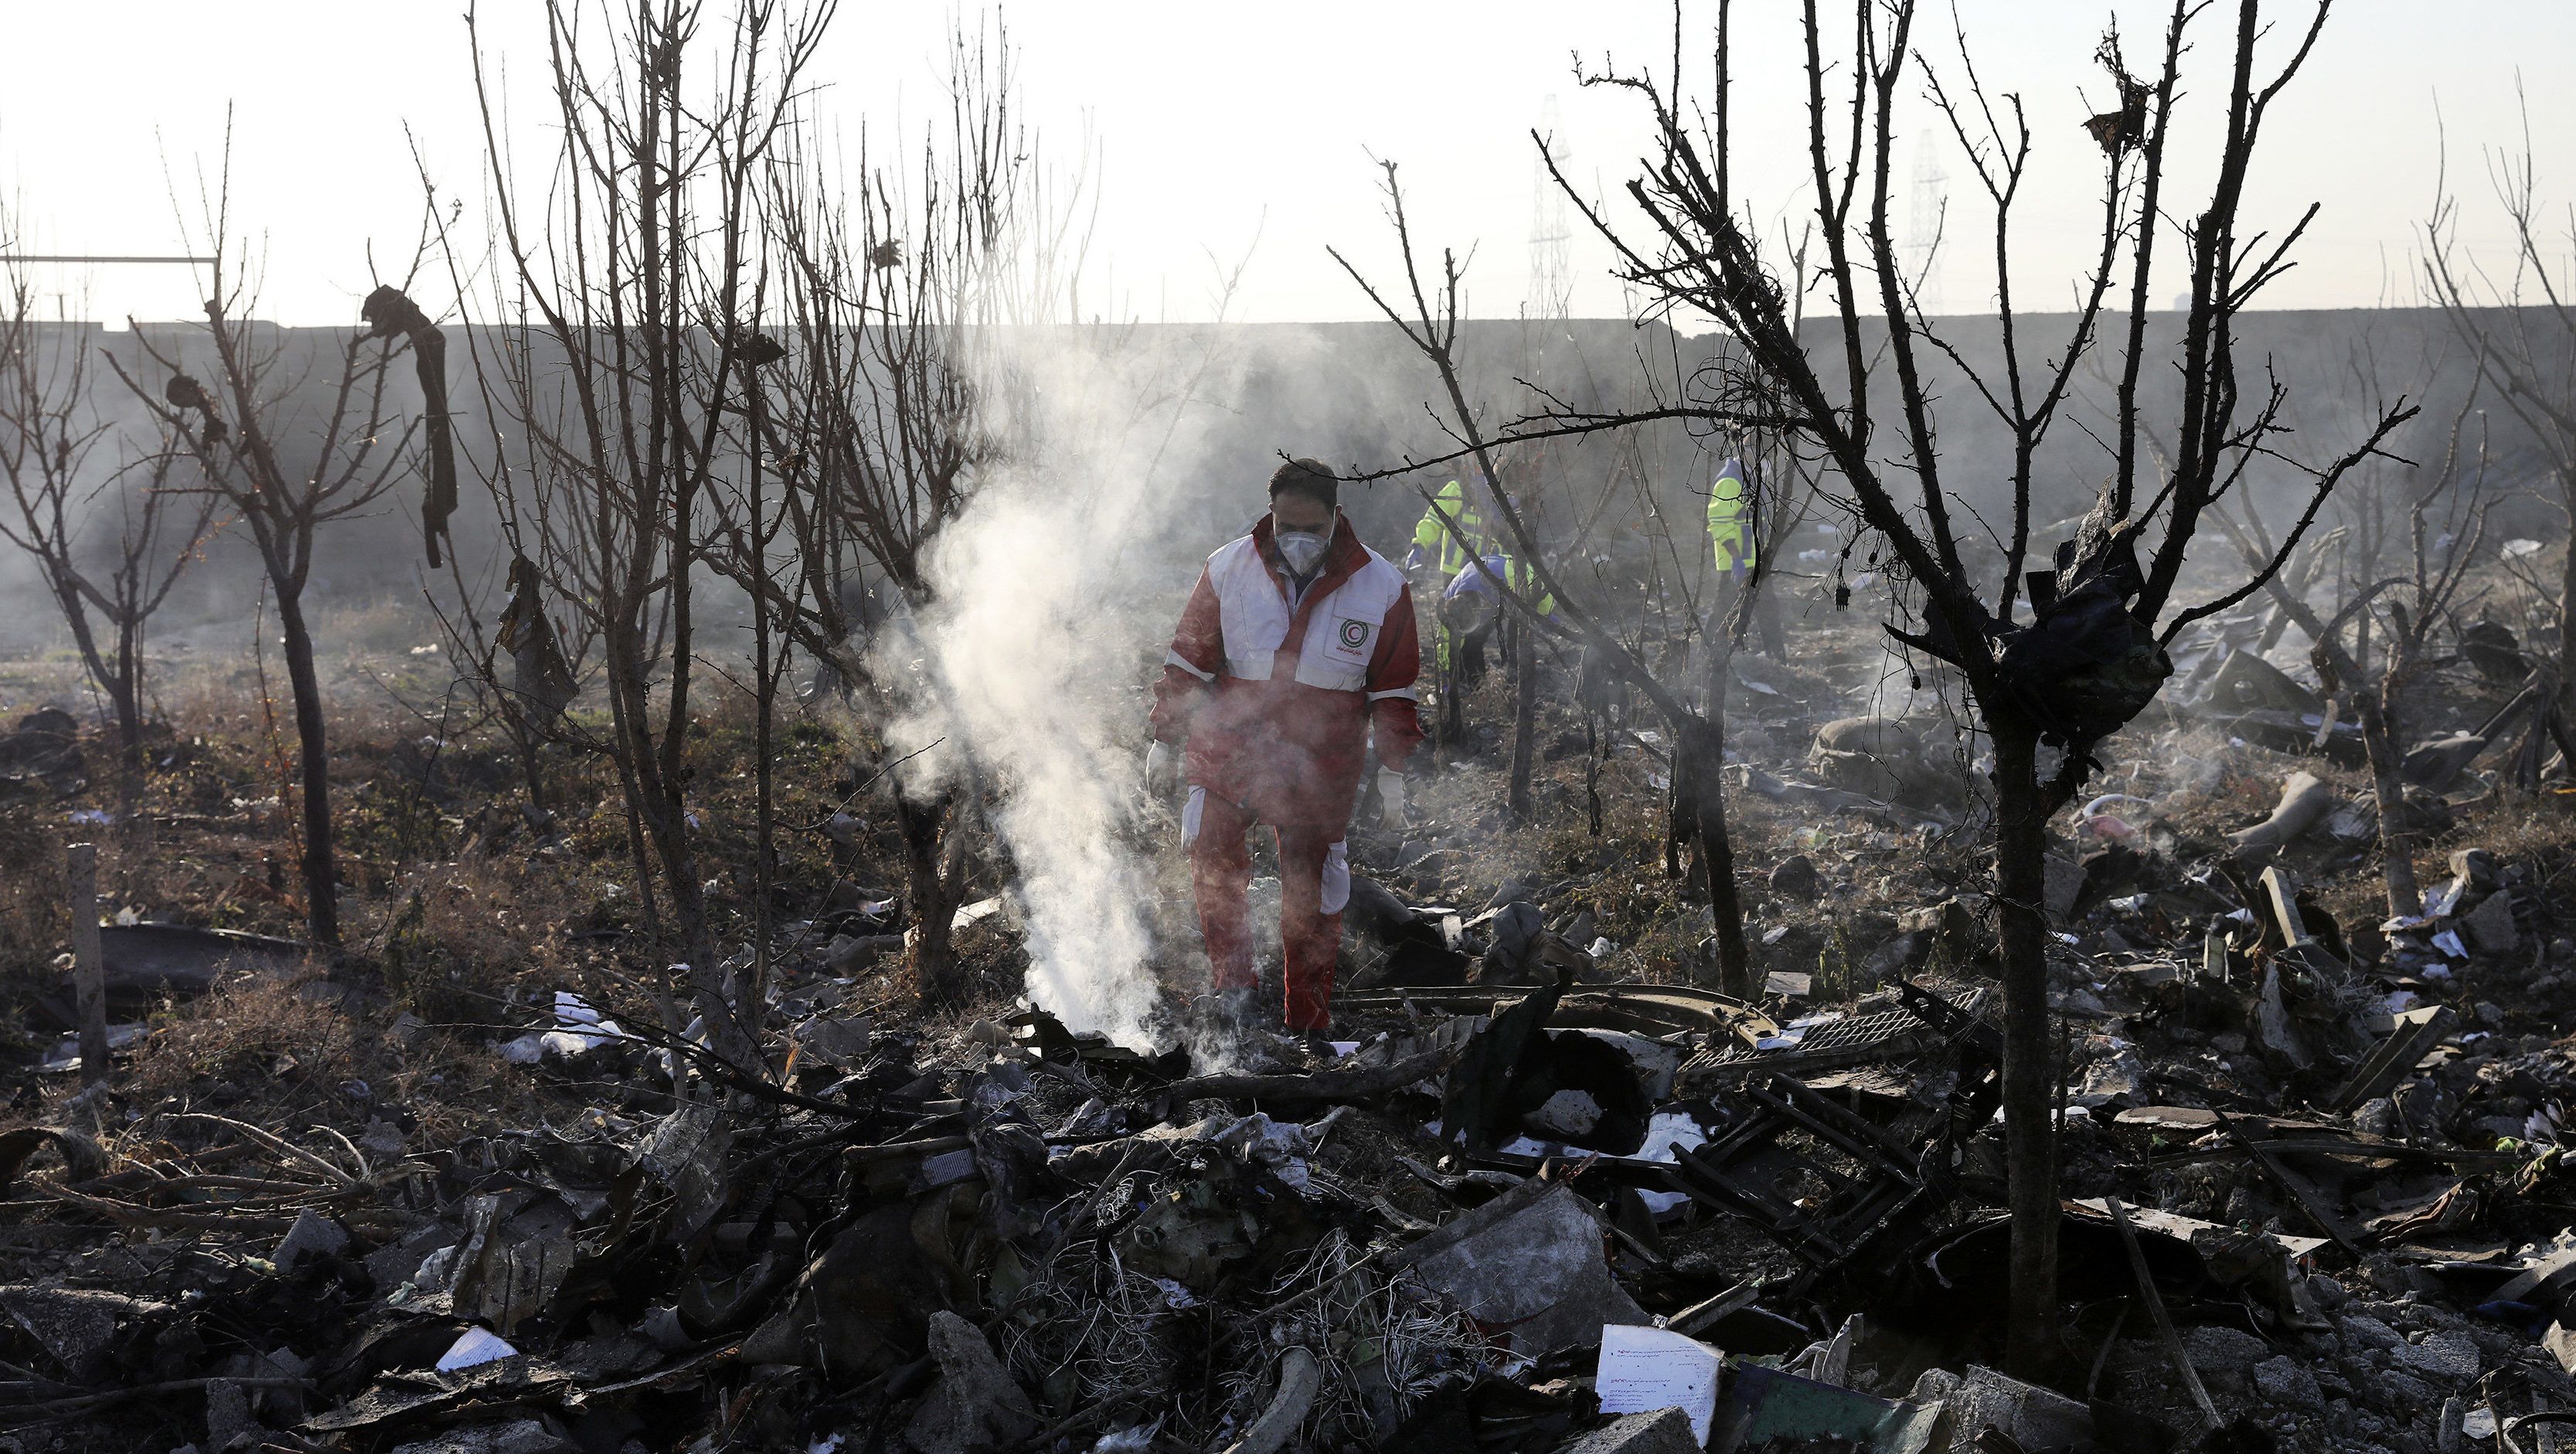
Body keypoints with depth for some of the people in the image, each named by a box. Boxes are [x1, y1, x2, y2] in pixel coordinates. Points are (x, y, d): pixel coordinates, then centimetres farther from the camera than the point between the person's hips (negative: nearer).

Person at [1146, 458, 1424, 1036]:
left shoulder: (1382, 587, -3)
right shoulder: (1228, 569, -3)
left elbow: (1393, 689, 5)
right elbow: (1188, 662, 5)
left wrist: (1393, 771, 5)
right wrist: (1166, 742, 6)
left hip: (1321, 767, 0)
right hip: (1230, 746, 0)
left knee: (1312, 894, 6)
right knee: (1210, 843, -23)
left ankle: (1307, 1021, 19)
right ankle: (1234, 980, -15)